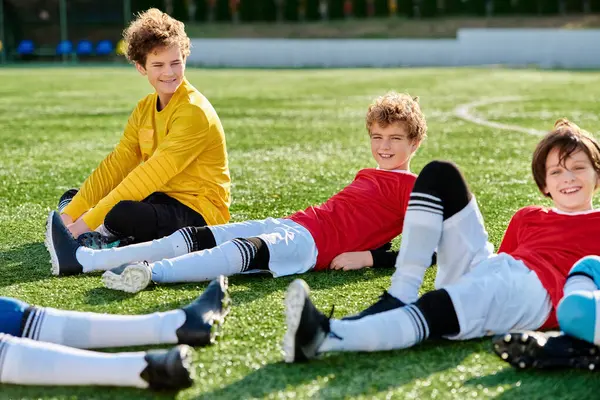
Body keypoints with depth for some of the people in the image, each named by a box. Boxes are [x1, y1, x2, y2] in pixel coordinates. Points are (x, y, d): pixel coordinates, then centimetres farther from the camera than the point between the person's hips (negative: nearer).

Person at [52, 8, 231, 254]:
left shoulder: (193, 111, -19)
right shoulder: (145, 109, 8)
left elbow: (151, 174, -25)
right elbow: (116, 165, 1)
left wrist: (86, 221, -27)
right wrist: (70, 215, -11)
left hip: (198, 212, -9)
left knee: (121, 213, -36)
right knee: (71, 199, 9)